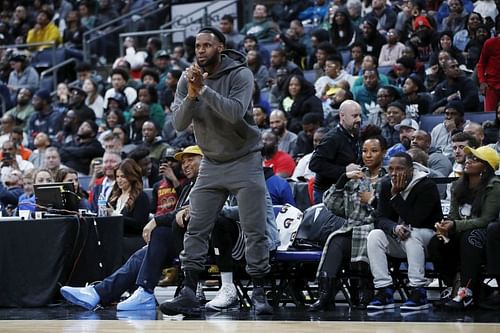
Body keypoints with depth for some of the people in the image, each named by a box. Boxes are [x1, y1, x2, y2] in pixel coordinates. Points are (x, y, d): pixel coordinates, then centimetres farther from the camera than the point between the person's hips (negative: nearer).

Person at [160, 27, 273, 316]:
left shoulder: (240, 75, -14)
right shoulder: (188, 80, -1)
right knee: (196, 230, -2)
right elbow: (179, 124, -10)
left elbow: (235, 112, -29)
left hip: (245, 160, -4)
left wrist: (204, 89, -33)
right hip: (211, 164, 4)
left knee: (256, 231, -4)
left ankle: (259, 293, 2)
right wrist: (191, 95, -27)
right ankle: (189, 294, -1)